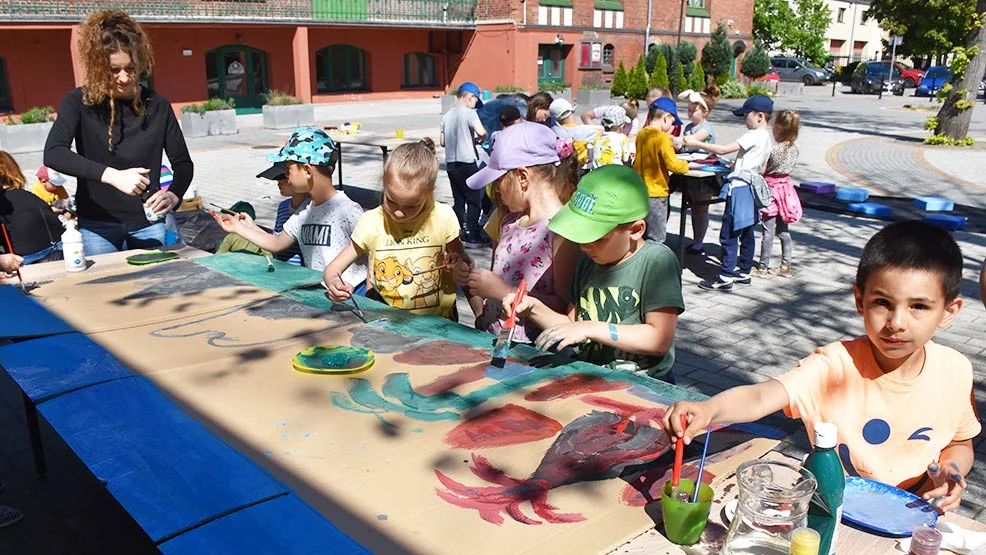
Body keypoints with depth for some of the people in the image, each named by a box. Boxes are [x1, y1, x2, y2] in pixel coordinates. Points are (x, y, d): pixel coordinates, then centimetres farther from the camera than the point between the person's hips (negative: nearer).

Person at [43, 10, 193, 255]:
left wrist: (173, 195, -18)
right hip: (97, 225, -1)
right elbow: (53, 153, -21)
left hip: (148, 223, 2)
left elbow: (183, 162, 3)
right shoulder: (80, 102, -7)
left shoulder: (157, 105, -3)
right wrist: (112, 175, -34)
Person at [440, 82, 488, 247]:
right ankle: (473, 236, -1)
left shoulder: (447, 116, 12)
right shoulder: (469, 113, -9)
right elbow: (482, 132, -22)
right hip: (467, 162, -7)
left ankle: (460, 234, 16)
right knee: (474, 200, -1)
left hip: (450, 163, 7)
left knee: (458, 200, 12)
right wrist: (478, 139, 0)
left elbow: (442, 141, 16)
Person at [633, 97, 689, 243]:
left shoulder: (641, 134, 6)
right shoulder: (663, 138, -16)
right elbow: (672, 164, -20)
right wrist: (687, 165, -3)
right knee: (656, 240, 0)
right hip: (655, 194, -8)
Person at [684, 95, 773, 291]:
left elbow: (723, 150, -21)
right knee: (746, 232, 15)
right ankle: (744, 272, 23)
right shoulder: (765, 137, 14)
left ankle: (725, 278, -6)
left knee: (729, 234, -7)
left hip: (738, 188, -10)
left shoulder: (754, 136, -16)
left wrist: (696, 144, -15)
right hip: (750, 188, 10)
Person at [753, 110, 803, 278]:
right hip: (785, 186, 7)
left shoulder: (773, 150, -21)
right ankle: (785, 266, 20)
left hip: (771, 189, -7)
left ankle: (763, 267, 10)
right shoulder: (793, 148, 0)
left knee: (768, 231, 0)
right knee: (783, 231, 14)